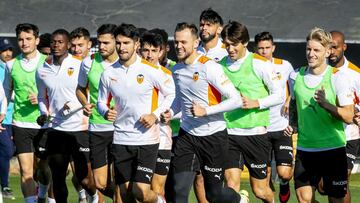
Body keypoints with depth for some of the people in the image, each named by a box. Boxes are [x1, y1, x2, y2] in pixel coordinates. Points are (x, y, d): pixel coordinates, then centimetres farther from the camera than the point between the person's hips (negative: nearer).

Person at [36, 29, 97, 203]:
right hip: (55, 130, 4)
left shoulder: (80, 66, -5)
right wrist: (44, 114, 4)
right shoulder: (42, 70, 8)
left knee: (84, 179, -3)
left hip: (80, 128, -4)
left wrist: (74, 106, -16)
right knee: (58, 178, 5)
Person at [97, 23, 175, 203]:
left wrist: (156, 115, -10)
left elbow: (171, 94, 2)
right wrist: (105, 112, -7)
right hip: (121, 141, 3)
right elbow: (101, 101, 15)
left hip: (147, 140, -3)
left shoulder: (151, 71, -7)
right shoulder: (108, 74, 3)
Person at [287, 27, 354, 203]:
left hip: (333, 149, -4)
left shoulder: (338, 77, -8)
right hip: (304, 148, 4)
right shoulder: (295, 76, 5)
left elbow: (348, 116, -13)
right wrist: (292, 123, 7)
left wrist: (326, 104, -26)